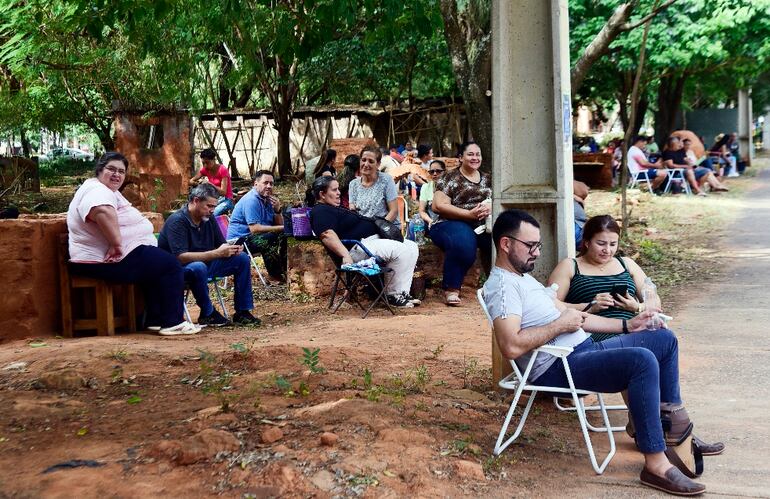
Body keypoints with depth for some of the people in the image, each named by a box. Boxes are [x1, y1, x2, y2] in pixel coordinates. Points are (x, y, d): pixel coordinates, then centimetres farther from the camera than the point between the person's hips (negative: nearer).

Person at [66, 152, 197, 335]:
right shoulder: (96, 190, -17)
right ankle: (172, 323, -3)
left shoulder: (109, 191, 18)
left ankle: (155, 320, 19)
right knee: (170, 266, -6)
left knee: (159, 264, 22)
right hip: (108, 261, -11)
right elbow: (103, 212, -40)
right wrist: (117, 243, -36)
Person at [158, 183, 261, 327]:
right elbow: (181, 257, -31)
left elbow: (221, 244, 9)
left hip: (206, 263, 8)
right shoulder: (177, 221, -21)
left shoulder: (209, 219, 3)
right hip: (182, 270, -8)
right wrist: (217, 253, -35)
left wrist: (232, 249, -18)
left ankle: (242, 312, -3)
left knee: (242, 259, -3)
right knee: (198, 267, -40)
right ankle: (207, 313, -18)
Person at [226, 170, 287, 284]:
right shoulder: (251, 200, -18)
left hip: (253, 237, 9)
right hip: (240, 239, -9)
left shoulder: (268, 199, 10)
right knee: (269, 238, -32)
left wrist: (277, 209, -11)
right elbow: (255, 229, -26)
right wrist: (282, 228, -22)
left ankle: (285, 267, 13)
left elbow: (279, 224, 9)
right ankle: (274, 276, -19)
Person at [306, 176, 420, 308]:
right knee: (403, 251, -23)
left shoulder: (333, 209, 26)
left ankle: (402, 293, -3)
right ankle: (394, 295, -12)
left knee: (412, 247, 2)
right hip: (359, 247, -12)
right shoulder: (321, 212, -10)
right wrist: (345, 256, -35)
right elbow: (327, 235, -25)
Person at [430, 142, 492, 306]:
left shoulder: (487, 179, 21)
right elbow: (439, 205, -6)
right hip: (451, 224, -5)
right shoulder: (449, 178, 4)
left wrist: (491, 207, -8)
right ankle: (451, 289, -26)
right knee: (463, 243, -39)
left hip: (482, 225, 5)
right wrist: (469, 214, -15)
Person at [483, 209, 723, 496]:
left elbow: (572, 316, 22)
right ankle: (656, 464, -26)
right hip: (558, 368, -11)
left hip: (584, 349, 11)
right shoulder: (502, 285, -13)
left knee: (665, 339, 13)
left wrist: (627, 324, 17)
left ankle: (678, 431, 19)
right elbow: (511, 346, -28)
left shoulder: (523, 278, 21)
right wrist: (560, 324, -16)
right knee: (643, 360, -31)